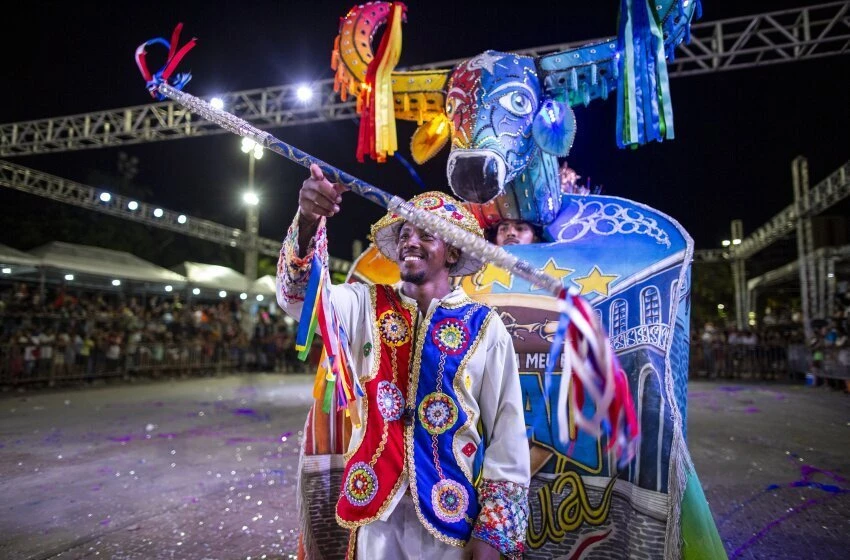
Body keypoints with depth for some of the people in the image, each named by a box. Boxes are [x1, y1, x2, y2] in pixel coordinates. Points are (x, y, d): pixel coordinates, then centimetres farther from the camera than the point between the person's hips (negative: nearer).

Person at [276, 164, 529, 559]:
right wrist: (308, 220, -34)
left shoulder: (485, 327, -6)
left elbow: (507, 435, -5)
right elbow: (299, 293, -16)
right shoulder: (367, 306, 0)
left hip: (450, 510, -1)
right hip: (375, 501, 2)